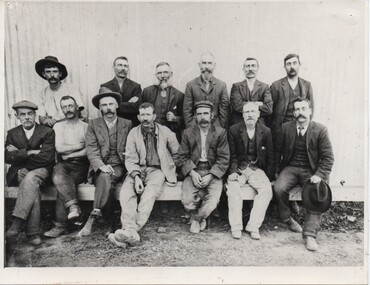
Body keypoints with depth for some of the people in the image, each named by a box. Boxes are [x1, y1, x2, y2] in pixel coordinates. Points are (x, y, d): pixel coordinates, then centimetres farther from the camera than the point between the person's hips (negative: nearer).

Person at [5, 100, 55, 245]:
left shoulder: (47, 132, 2)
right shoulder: (12, 133, 13)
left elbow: (46, 157, -10)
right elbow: (7, 157, -2)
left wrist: (19, 154, -4)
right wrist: (30, 153, -12)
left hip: (41, 171, -2)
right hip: (19, 173, 2)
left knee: (31, 178, -37)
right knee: (33, 186, -32)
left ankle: (17, 224, -37)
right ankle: (32, 232, -32)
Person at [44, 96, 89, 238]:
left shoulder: (86, 127, 10)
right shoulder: (58, 126, 18)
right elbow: (59, 148, 2)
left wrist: (69, 154, -7)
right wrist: (81, 145, -1)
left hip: (81, 164, -2)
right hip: (64, 164, 2)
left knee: (63, 183, -27)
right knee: (57, 172, -33)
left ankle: (61, 225, -22)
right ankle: (73, 206, -40)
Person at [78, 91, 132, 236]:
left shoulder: (127, 124, 13)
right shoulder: (93, 125, 11)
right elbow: (91, 150, -2)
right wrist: (101, 165, -20)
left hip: (119, 167, 0)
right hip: (100, 168, 1)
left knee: (106, 178, -33)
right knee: (105, 178, -33)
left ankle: (94, 216, -27)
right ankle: (110, 221, -28)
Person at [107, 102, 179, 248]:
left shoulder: (165, 131, 5)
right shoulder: (133, 133, 6)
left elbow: (177, 153, 16)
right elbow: (130, 159, 0)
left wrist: (168, 168, 8)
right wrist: (136, 176, -16)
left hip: (157, 169, -2)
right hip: (137, 169, 2)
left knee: (151, 191, -33)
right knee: (125, 190, -28)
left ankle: (132, 229, -39)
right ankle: (131, 231, -37)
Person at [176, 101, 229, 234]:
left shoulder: (221, 132, 5)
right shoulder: (187, 133, 9)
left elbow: (223, 159, -1)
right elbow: (182, 157, 4)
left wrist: (210, 176, -14)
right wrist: (192, 173, -14)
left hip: (213, 172, 0)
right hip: (193, 171, 1)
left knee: (213, 199, -25)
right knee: (187, 200, -24)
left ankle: (196, 218, 8)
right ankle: (200, 218, 12)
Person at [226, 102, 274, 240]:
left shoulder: (266, 131, 6)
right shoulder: (234, 130, 2)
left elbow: (270, 157, 9)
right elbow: (232, 155, 0)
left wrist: (269, 177, -1)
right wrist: (233, 171, -15)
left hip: (256, 169, 2)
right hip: (238, 168, -1)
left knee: (267, 189, -25)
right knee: (233, 188, -29)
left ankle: (254, 226, -17)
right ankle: (236, 227, -18)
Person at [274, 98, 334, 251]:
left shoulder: (320, 130, -2)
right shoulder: (286, 128, 3)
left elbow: (328, 157, -3)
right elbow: (277, 151, 11)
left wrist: (319, 175, -16)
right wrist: (276, 171, 1)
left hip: (311, 171, -1)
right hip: (290, 168, 1)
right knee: (279, 188, -27)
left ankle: (310, 235, -19)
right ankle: (287, 219, 0)